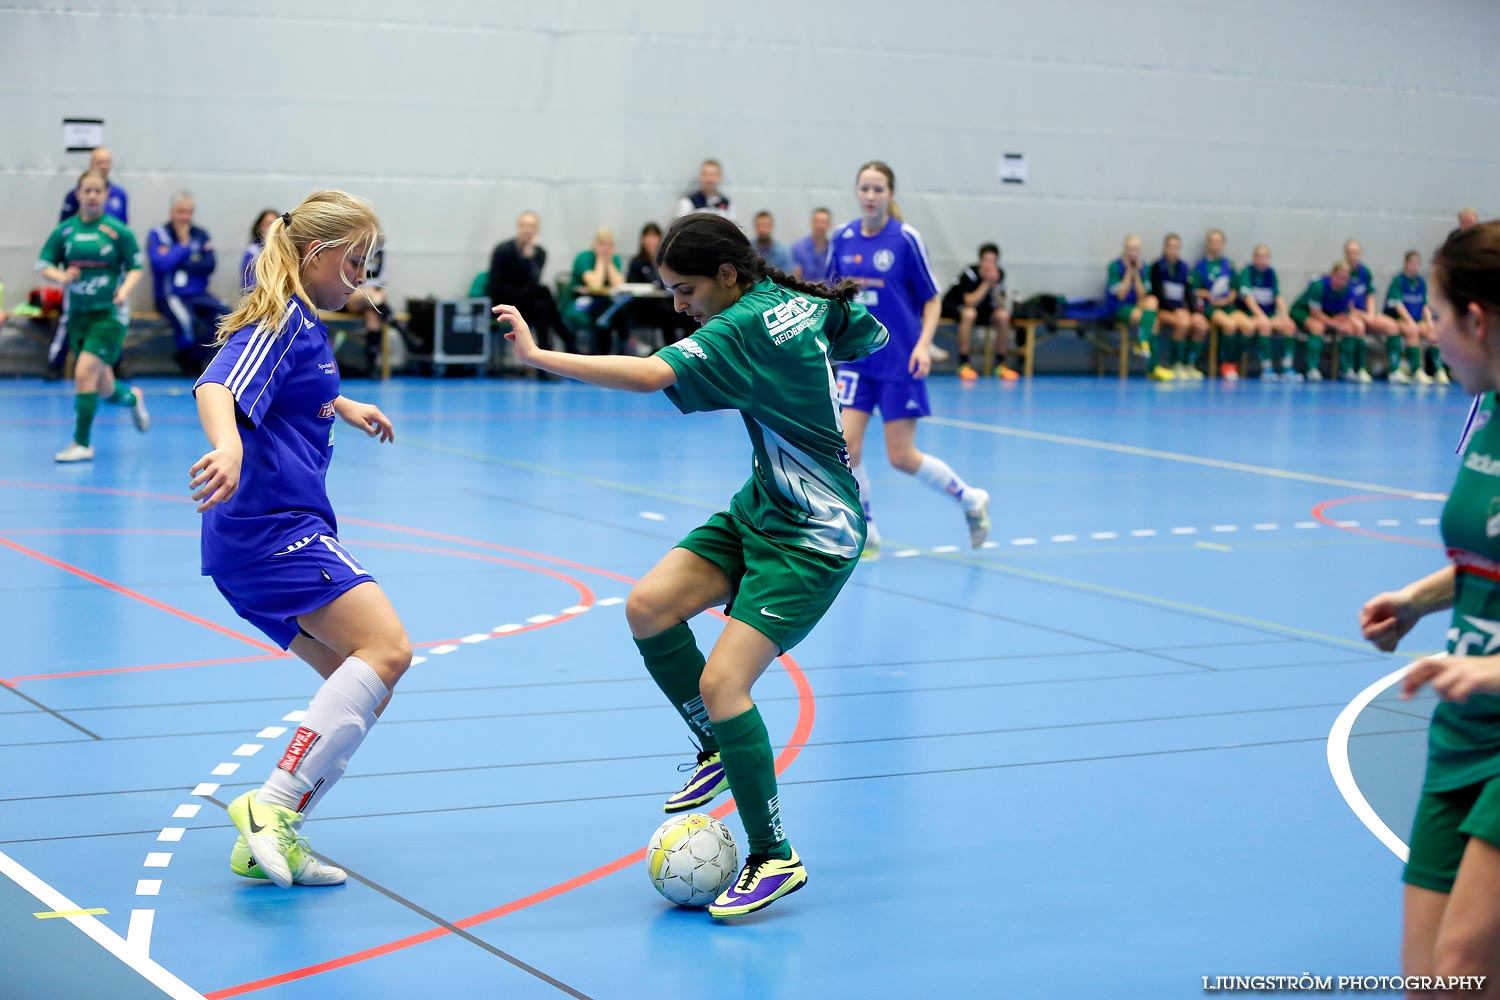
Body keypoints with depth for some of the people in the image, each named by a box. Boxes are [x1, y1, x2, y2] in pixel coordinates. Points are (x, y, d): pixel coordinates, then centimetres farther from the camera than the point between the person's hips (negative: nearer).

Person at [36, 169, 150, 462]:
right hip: (77, 314, 4)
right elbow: (44, 265, 5)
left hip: (109, 314, -4)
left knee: (85, 373, -18)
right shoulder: (64, 231, 3)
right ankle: (132, 398, 45)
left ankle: (82, 443, -7)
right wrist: (61, 277, -17)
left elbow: (135, 268, 0)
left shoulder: (118, 231, -5)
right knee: (104, 389, 9)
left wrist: (125, 289, -20)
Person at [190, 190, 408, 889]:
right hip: (271, 524, -11)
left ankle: (270, 840, 2)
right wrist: (227, 447, -48)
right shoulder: (280, 318, -9)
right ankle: (271, 808, -27)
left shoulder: (303, 323, 21)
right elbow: (218, 388, -28)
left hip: (258, 540, 11)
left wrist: (343, 406, 57)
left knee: (354, 681, 6)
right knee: (387, 648, -23)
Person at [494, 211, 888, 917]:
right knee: (649, 608, -5)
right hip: (761, 509, 9)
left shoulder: (742, 328, -23)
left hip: (813, 538, -9)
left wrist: (537, 355, -35)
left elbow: (648, 375, -38)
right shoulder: (802, 299, 2)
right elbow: (872, 334, 20)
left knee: (721, 682, -17)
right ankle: (720, 749, 13)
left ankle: (775, 858, -5)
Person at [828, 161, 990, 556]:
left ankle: (971, 499, 23)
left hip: (899, 361, -4)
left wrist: (923, 344, -16)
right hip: (857, 357, 4)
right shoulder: (842, 237, 1)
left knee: (902, 457, -2)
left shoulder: (906, 239, -9)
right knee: (846, 445, -9)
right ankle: (866, 534, 9)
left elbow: (932, 298, -4)